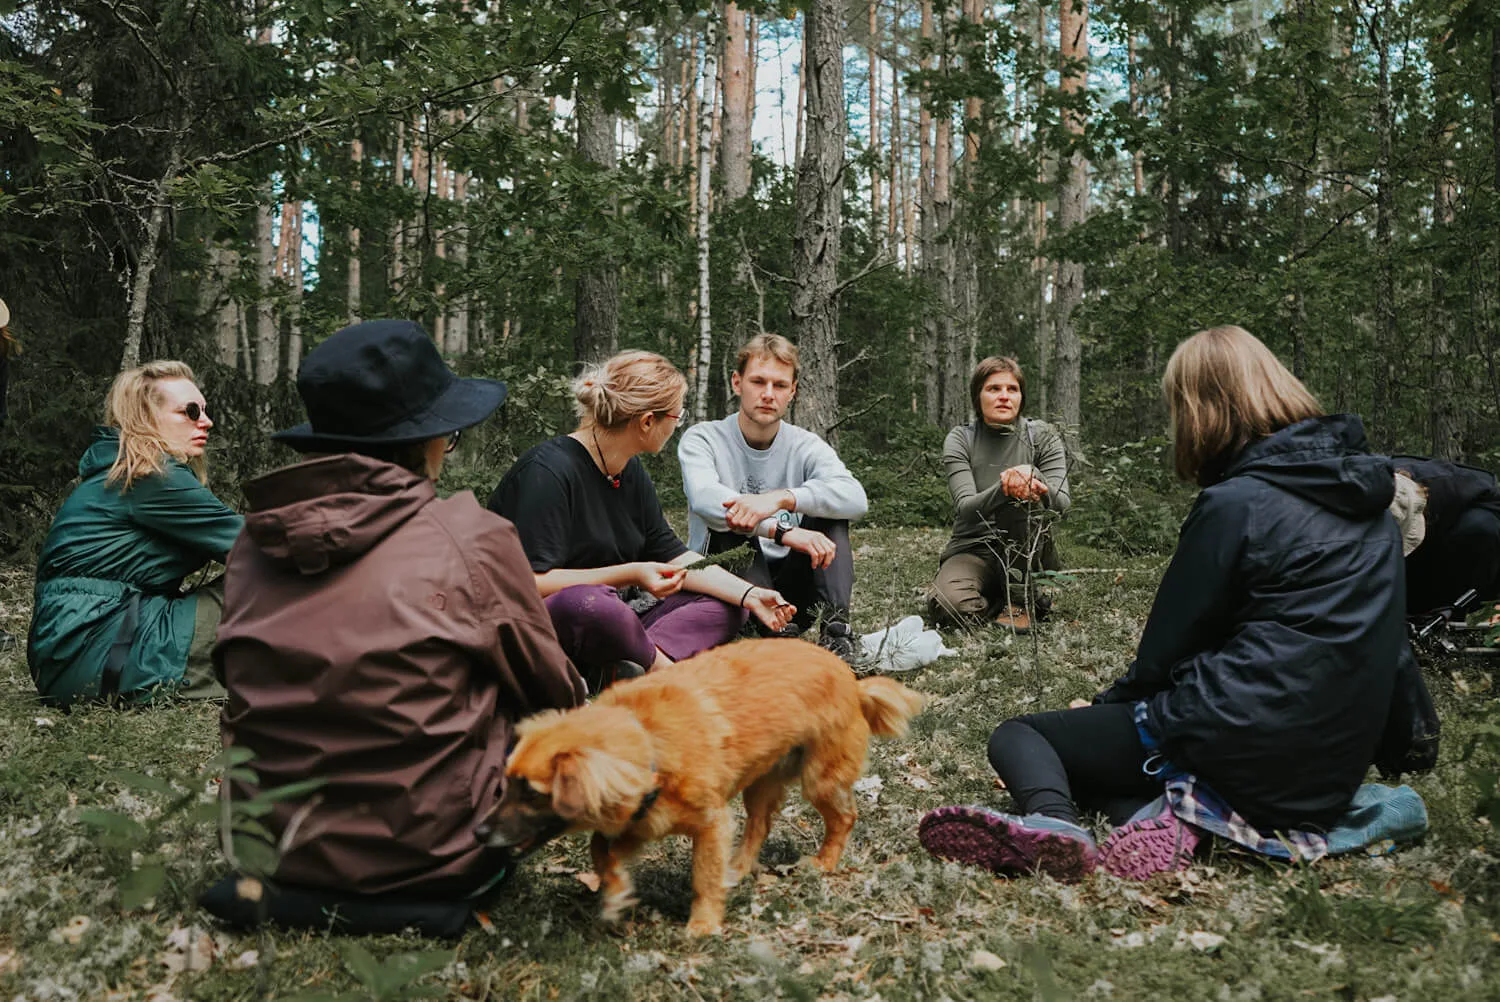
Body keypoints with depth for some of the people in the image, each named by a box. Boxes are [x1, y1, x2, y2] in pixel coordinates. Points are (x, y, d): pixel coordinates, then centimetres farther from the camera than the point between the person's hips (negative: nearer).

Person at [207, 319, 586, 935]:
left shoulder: (255, 541, 0)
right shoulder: (470, 537, -13)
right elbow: (554, 693, 1)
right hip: (422, 856, -5)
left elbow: (250, 686, 14)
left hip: (269, 845, 6)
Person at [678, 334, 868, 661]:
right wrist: (782, 531, -41)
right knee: (733, 520, -26)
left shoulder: (806, 447, 2)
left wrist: (781, 498, -35)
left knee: (828, 512, -15)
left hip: (788, 588, 2)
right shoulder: (703, 439, -4)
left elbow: (856, 498, -19)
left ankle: (835, 628, -28)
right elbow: (705, 498, -28)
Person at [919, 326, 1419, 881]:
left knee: (1016, 735, 5)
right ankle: (1168, 823, -6)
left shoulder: (1235, 503, -11)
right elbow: (1396, 652, 18)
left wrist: (1109, 704, 12)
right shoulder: (1370, 500, 12)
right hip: (1334, 769, 8)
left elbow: (1167, 647, -5)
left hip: (1251, 751, -8)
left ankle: (1054, 819, -28)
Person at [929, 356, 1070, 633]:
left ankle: (1018, 601, -17)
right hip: (973, 546, 0)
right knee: (949, 605, -33)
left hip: (1028, 553, 1)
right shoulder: (960, 439, -2)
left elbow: (1061, 505, -11)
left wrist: (1033, 477, -33)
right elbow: (965, 508, -16)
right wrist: (1003, 488, -37)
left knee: (1021, 496, -31)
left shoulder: (1042, 436, 1)